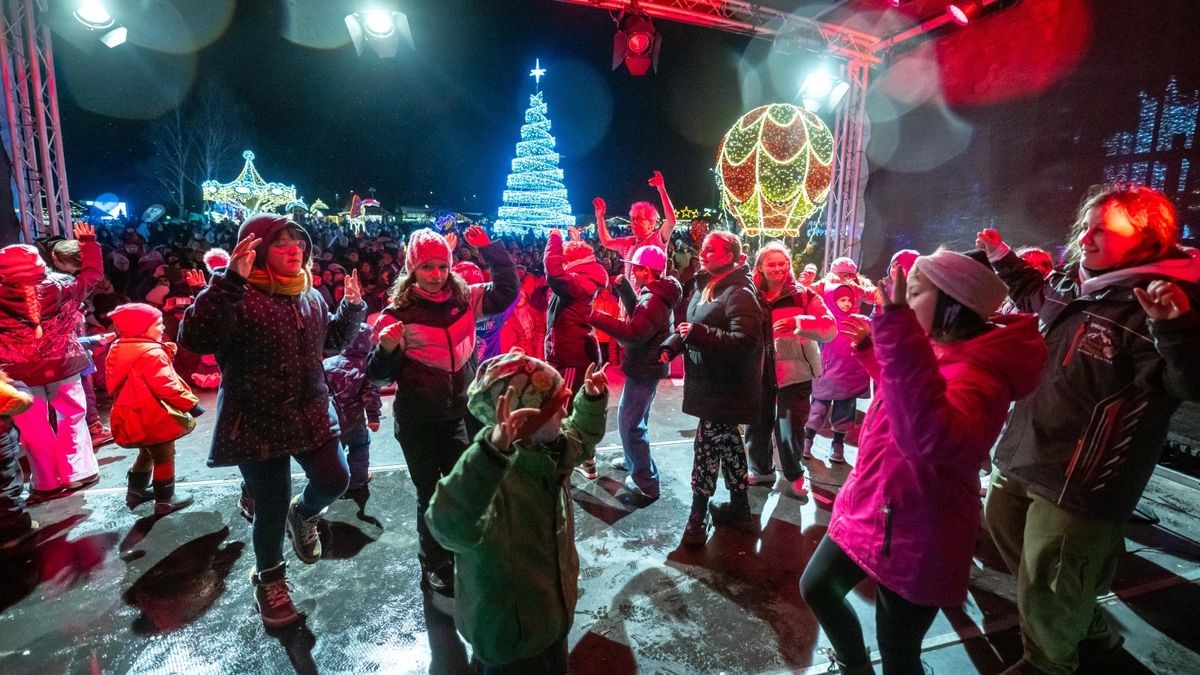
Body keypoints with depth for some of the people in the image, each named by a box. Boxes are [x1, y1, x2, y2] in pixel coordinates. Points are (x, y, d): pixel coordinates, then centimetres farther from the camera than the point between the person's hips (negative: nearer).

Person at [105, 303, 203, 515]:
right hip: (153, 417, -9)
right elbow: (166, 386, -28)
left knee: (147, 453, 27)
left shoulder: (118, 349, 8)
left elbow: (115, 385, 19)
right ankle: (165, 500, 13)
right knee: (164, 457, 5)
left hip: (130, 415, 9)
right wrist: (191, 403, -22)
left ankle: (136, 491, 37)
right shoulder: (152, 353, -24)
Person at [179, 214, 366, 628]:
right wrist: (229, 280, -41)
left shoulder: (310, 295, 7)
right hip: (258, 423, -5)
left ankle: (303, 515, 41)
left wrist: (353, 306, 5)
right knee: (271, 507, 7)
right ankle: (269, 577, 36)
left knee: (335, 480, 4)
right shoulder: (237, 297, -16)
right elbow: (194, 339, -33)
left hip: (311, 414, 6)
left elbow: (332, 338, 21)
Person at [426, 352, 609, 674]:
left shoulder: (552, 449, -8)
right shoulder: (490, 470, -36)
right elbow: (451, 526, -57)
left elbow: (582, 439, 15)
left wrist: (592, 400, 0)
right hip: (509, 635, -7)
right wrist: (492, 450, -70)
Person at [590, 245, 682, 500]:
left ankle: (646, 481, 7)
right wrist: (623, 286, 8)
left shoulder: (654, 301, -26)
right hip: (647, 365, 11)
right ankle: (634, 460, 43)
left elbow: (634, 334, -34)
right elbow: (637, 315, 16)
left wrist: (597, 318, -33)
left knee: (628, 421, -2)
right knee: (634, 418, 25)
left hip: (644, 369, -11)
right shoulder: (655, 294, 6)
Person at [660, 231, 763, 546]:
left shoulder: (739, 293, -18)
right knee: (727, 442, 17)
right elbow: (689, 326, 17)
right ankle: (739, 510, 31)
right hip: (710, 383, 10)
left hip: (725, 388, -10)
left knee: (707, 445, -4)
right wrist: (670, 345, -1)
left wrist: (699, 333, -32)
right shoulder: (705, 286, 13)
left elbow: (745, 341, -28)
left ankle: (698, 516, 11)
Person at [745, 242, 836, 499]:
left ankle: (794, 475, 24)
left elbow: (830, 328, -16)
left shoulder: (803, 295, -6)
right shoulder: (752, 297, 5)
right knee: (758, 422, 11)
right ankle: (761, 470, 32)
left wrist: (798, 322, -31)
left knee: (789, 425, 1)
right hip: (760, 371, 4)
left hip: (794, 371, -3)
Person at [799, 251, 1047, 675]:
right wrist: (871, 346, 16)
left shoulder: (977, 372, -26)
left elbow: (938, 436, -50)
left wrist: (899, 331, -52)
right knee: (815, 588, 22)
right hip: (865, 508, 9)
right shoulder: (941, 351, 3)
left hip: (911, 538, -9)